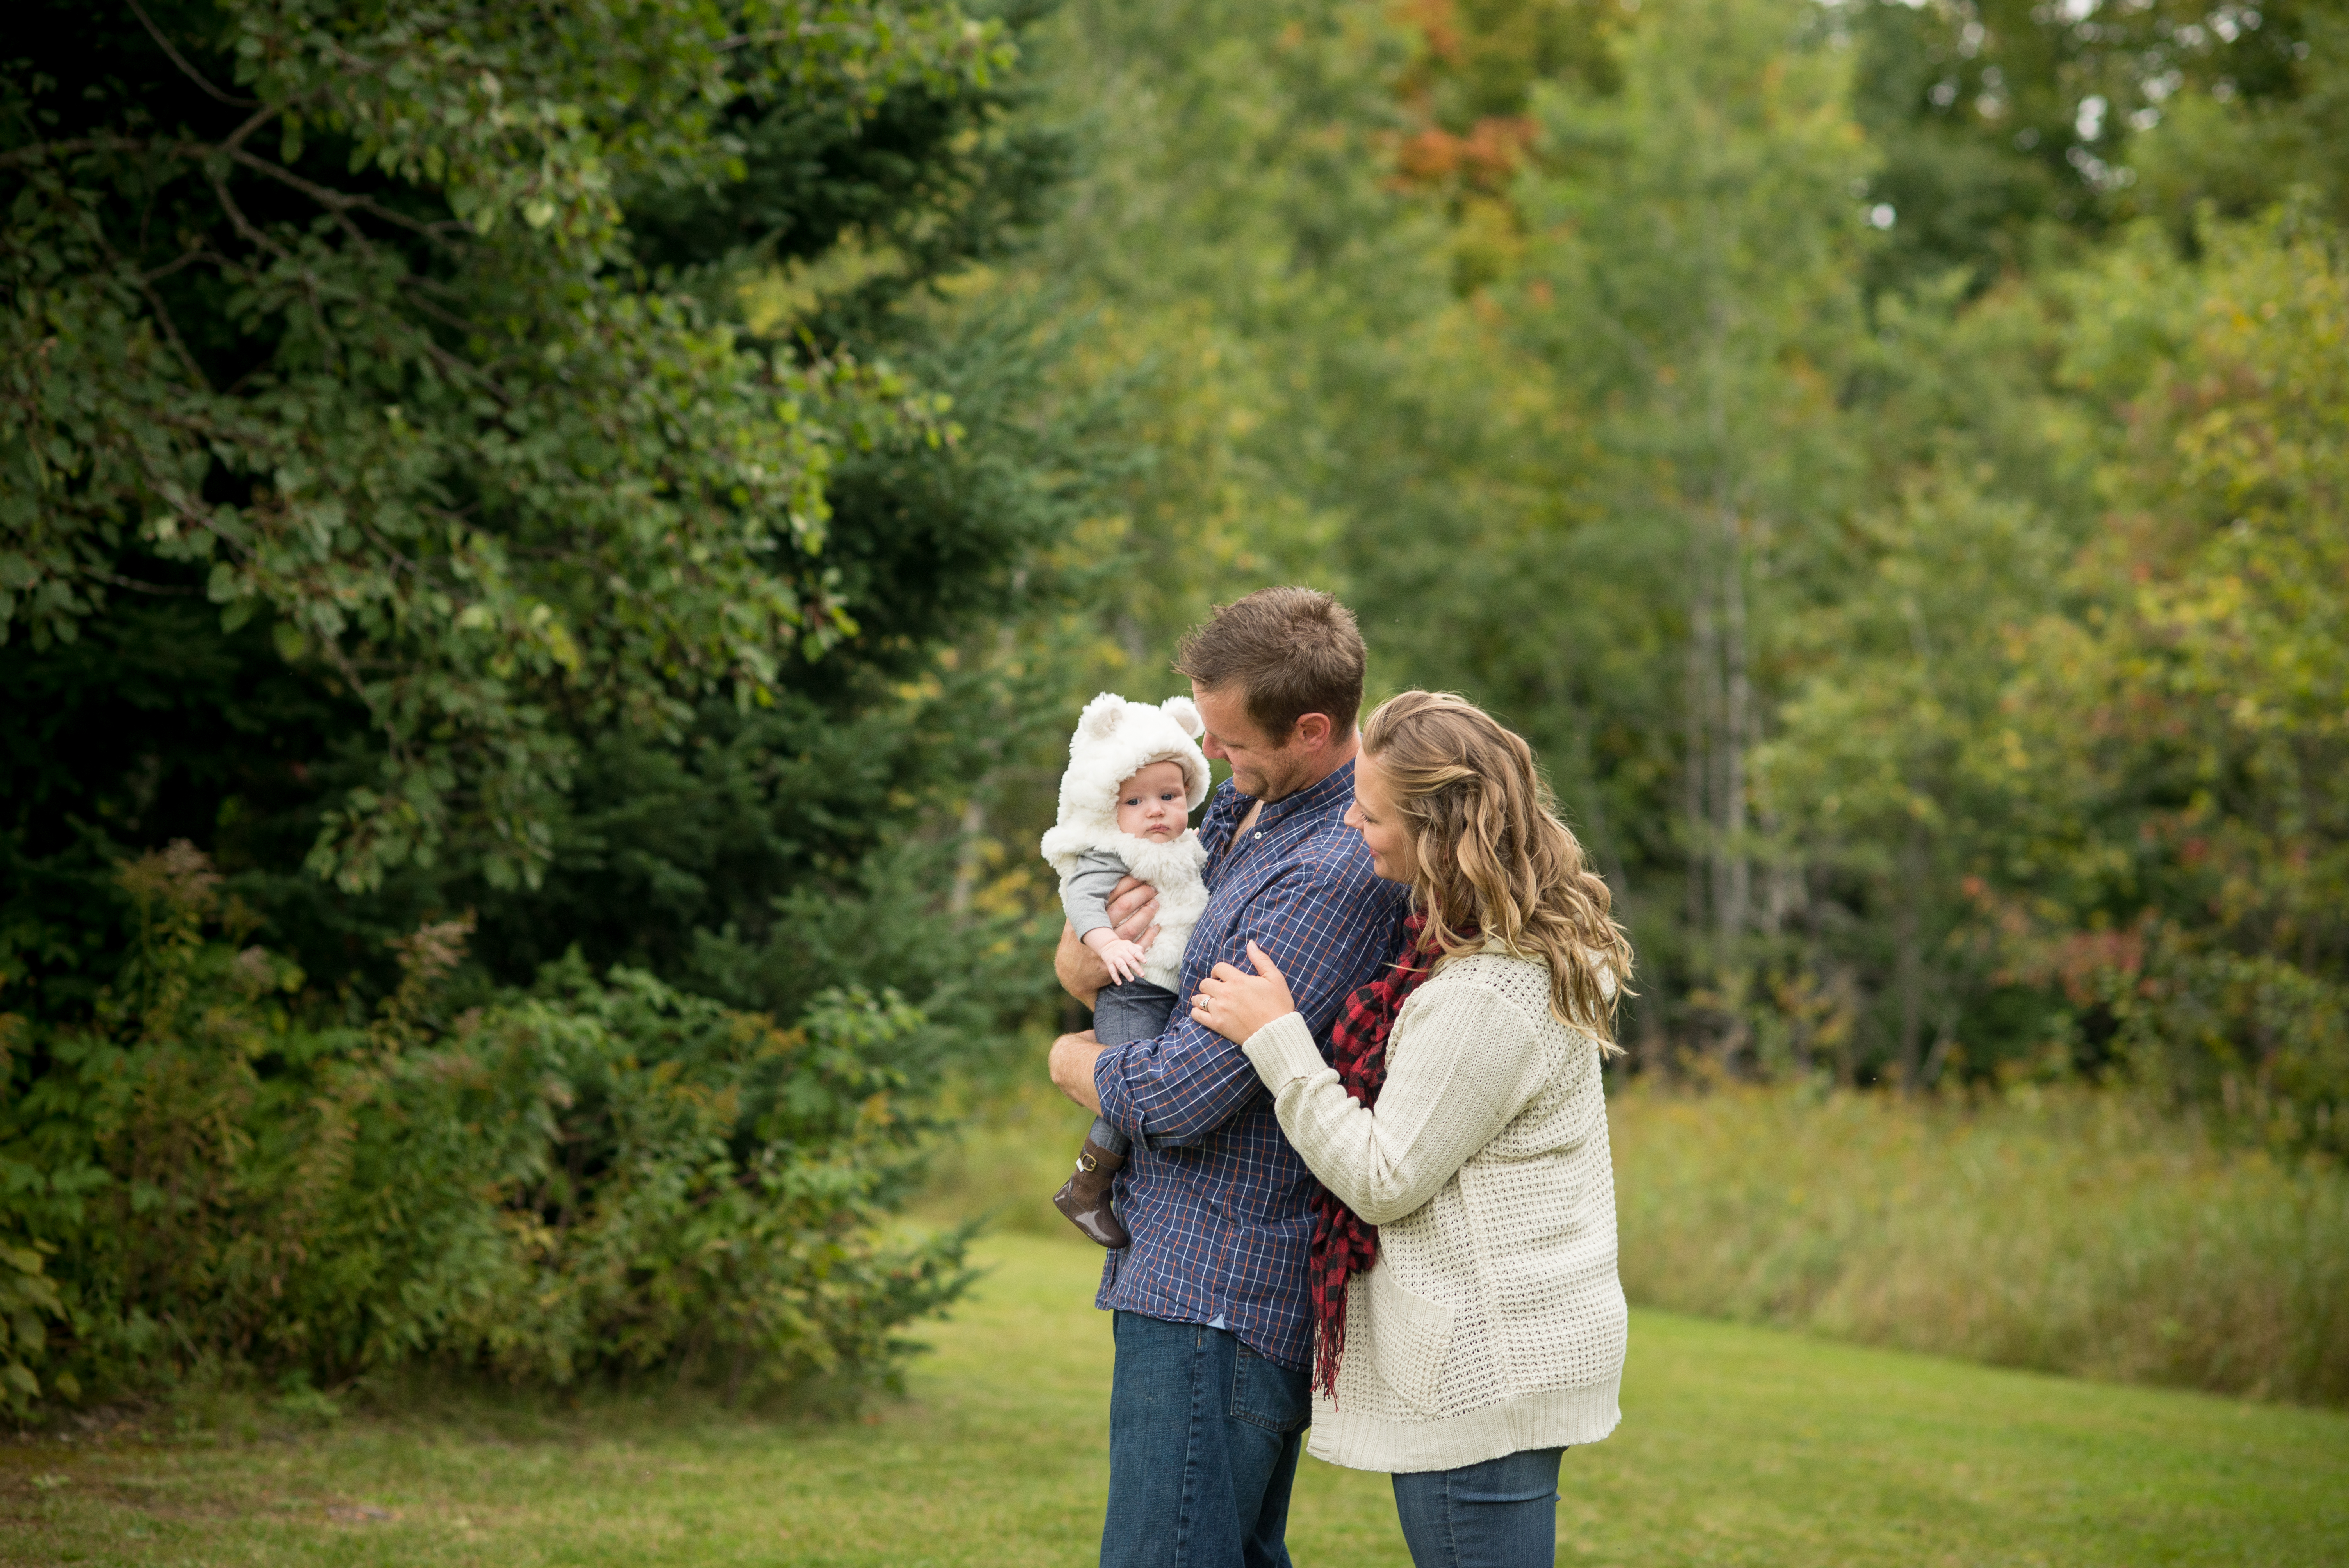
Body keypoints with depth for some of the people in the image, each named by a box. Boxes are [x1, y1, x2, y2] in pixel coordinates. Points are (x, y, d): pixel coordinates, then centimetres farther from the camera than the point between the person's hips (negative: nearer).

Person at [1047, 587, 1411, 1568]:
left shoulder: (1335, 871, -22)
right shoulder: (1242, 805, 10)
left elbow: (1177, 1099, -22)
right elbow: (1069, 965, 20)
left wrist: (1074, 1062, 0)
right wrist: (1092, 958, -6)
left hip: (1215, 1291, -10)